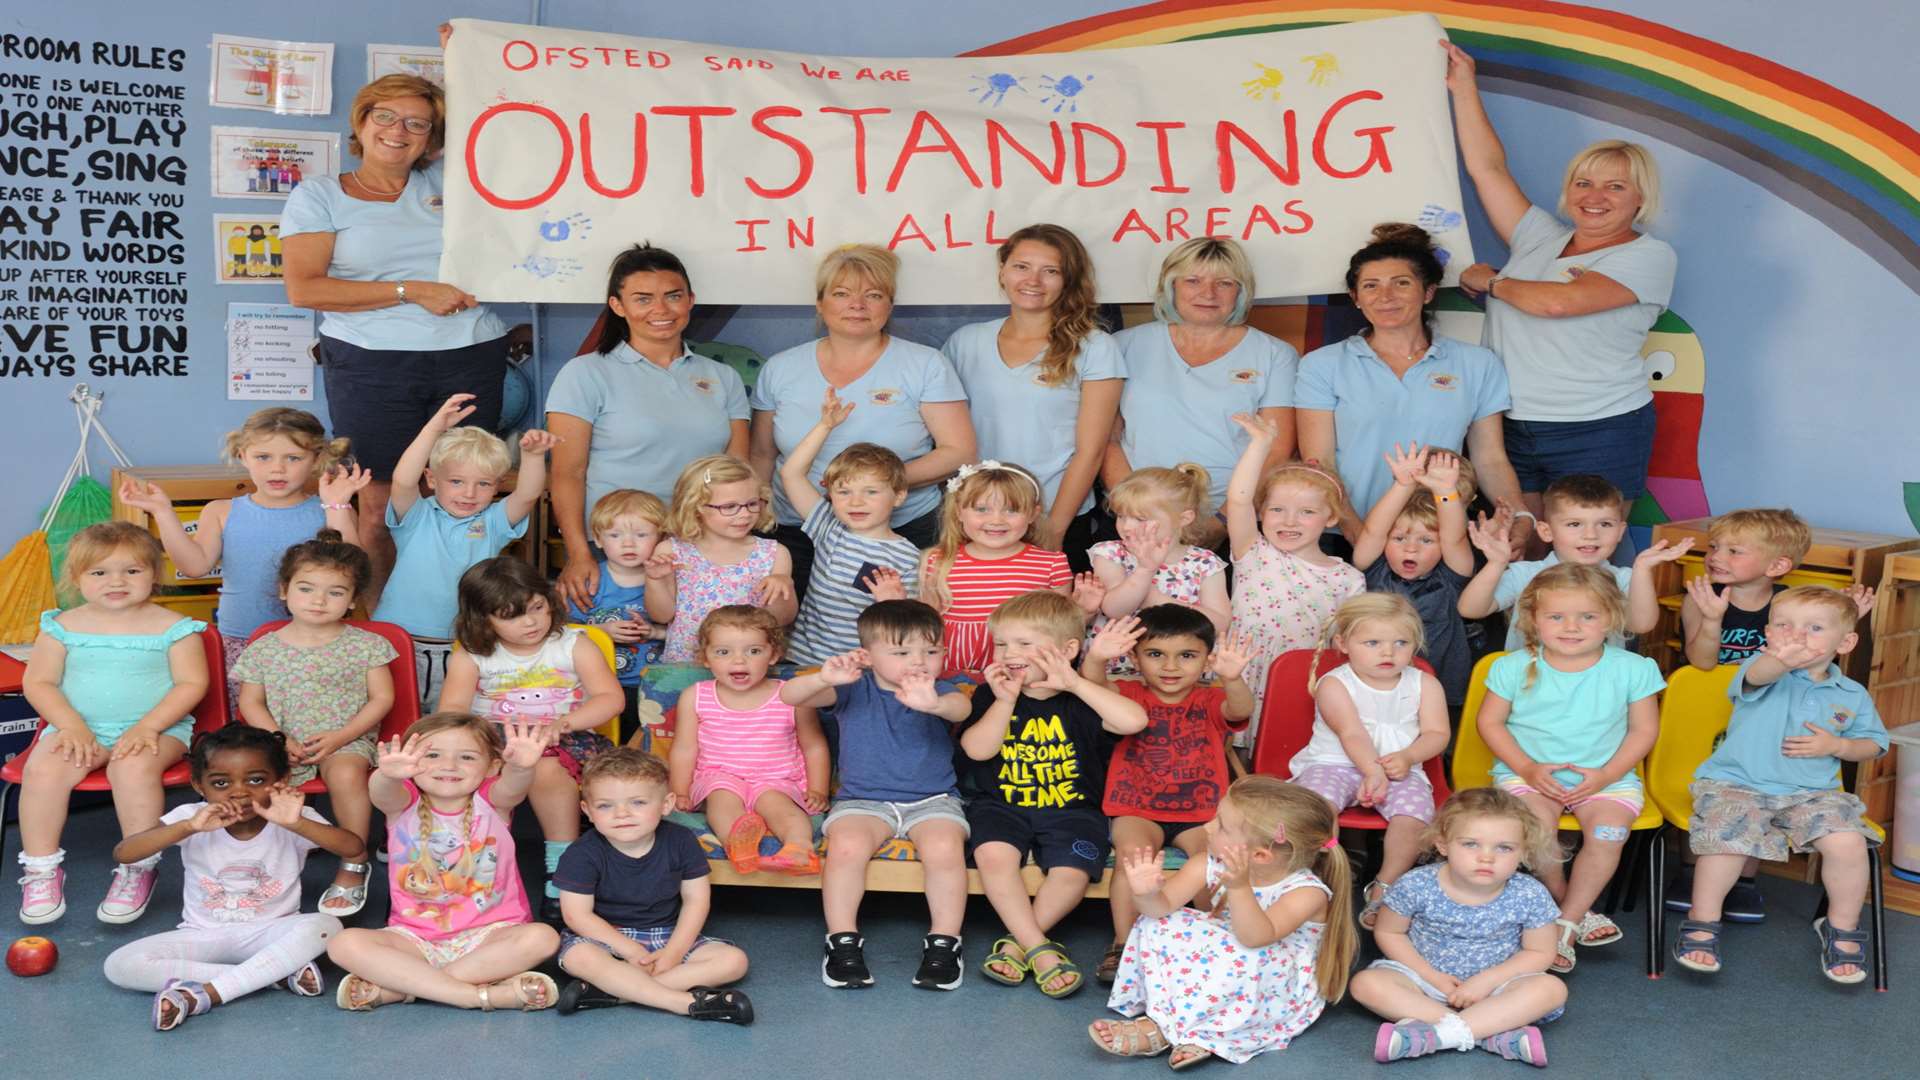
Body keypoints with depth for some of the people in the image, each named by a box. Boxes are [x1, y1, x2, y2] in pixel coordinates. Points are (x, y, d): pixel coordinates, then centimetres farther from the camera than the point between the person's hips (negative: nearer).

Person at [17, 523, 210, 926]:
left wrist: (147, 726, -17)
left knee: (134, 767, -35)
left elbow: (191, 684, -6)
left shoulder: (172, 627, -2)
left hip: (158, 727, -3)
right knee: (43, 768, -26)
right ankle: (41, 871, -10)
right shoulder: (63, 626, 6)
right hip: (77, 726, 3)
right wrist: (71, 725, -11)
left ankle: (138, 870, -19)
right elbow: (38, 683, 4)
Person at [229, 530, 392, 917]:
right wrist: (278, 739, -9)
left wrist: (340, 737, -12)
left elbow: (382, 698, -1)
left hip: (347, 740, -2)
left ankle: (355, 863, -16)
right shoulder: (265, 649, 5)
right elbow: (251, 701, 8)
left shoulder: (365, 645, 0)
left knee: (346, 773, -35)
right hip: (282, 743, 2)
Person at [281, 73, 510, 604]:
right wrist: (411, 291, -10)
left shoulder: (445, 182, 15)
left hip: (472, 360, 3)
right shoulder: (319, 195, 8)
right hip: (372, 366, -2)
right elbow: (304, 288, -4)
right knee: (380, 509, -4)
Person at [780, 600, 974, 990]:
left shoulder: (938, 691, -2)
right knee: (846, 845, -29)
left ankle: (943, 944, -13)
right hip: (863, 800, 0)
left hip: (932, 800, 0)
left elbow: (962, 707, -27)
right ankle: (843, 943, -14)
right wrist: (825, 678, -35)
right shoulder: (854, 690, 0)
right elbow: (790, 695, -13)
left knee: (945, 848, -29)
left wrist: (934, 704, -52)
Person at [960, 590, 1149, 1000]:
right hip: (1002, 805, 1)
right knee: (994, 855, -30)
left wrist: (1075, 683, -20)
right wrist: (1005, 701, -18)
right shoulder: (991, 696, 5)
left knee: (1072, 872, -27)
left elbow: (1134, 720, -21)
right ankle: (1040, 950, -20)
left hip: (1071, 809, -1)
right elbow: (977, 749, -9)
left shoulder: (1079, 700, -2)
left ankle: (1017, 943, -6)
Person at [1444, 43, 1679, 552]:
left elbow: (1559, 301, -18)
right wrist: (1464, 89, 12)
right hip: (1512, 428, 5)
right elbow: (1488, 169, 13)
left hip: (1598, 434, -5)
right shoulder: (1542, 239, 13)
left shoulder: (1650, 256, -4)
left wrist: (1490, 281, -2)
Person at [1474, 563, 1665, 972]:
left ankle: (1566, 924, -12)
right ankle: (1572, 907, -4)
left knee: (1608, 830, -27)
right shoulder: (1515, 667, -4)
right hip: (1528, 772, 0)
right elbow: (1490, 721, 1)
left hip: (1606, 775, 1)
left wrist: (1606, 775, -12)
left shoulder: (1633, 669, -5)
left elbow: (1643, 730, 1)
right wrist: (1527, 768, -11)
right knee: (1536, 823, -30)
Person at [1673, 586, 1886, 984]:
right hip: (1736, 784, -3)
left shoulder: (1852, 695, 9)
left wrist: (1837, 745, -5)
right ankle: (1702, 924, -6)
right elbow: (1757, 675, -31)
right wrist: (1782, 660, -56)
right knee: (1725, 839, -29)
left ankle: (1842, 929, 4)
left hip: (1812, 793, 3)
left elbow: (1873, 744, 19)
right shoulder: (1766, 670, -6)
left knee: (1848, 843, -23)